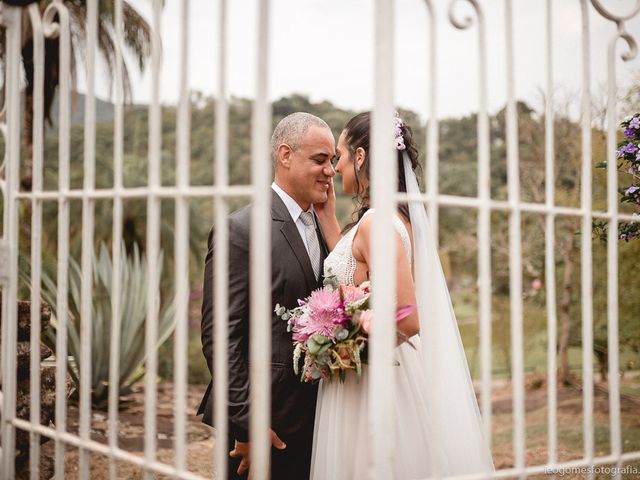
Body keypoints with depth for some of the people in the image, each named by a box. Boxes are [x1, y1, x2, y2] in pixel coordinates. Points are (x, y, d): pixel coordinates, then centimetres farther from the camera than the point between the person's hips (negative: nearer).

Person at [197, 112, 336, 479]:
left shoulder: (321, 226, 11)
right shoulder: (242, 230, -13)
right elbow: (219, 335, -16)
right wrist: (246, 424, -17)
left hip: (316, 417, 7)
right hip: (265, 422, -7)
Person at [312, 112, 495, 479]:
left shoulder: (377, 221, -20)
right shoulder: (399, 216, 8)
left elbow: (407, 320, -25)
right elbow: (353, 273, 16)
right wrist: (327, 216, 17)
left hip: (368, 384, -9)